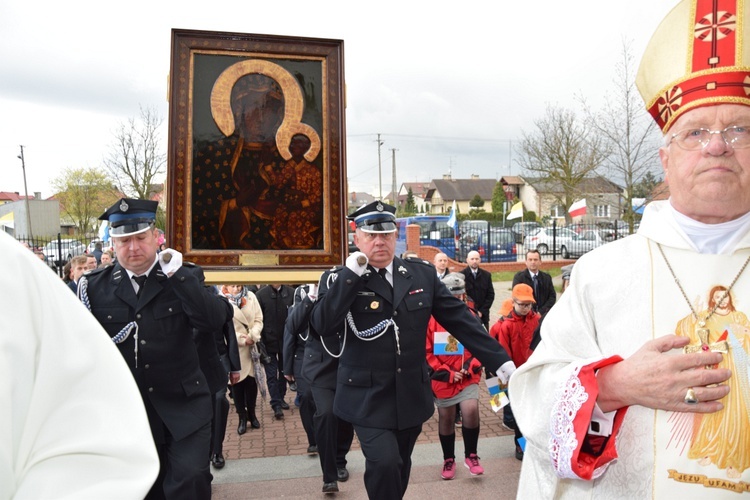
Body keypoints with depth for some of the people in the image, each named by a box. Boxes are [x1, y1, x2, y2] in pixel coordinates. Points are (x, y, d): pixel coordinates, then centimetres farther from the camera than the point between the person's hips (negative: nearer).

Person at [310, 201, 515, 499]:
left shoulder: (422, 274, 2)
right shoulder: (340, 280, -5)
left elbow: (460, 319, 2)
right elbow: (322, 326, -20)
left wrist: (500, 361, -2)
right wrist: (350, 274, -23)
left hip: (412, 395, 3)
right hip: (368, 398, -3)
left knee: (399, 468, 17)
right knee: (384, 463, -18)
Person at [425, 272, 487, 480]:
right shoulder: (432, 320, -9)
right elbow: (426, 352, -6)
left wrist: (470, 368, -10)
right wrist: (447, 373, -11)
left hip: (468, 378, 1)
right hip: (442, 380, 0)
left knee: (471, 410, -19)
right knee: (445, 419, 11)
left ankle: (471, 455, 5)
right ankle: (449, 460, 34)